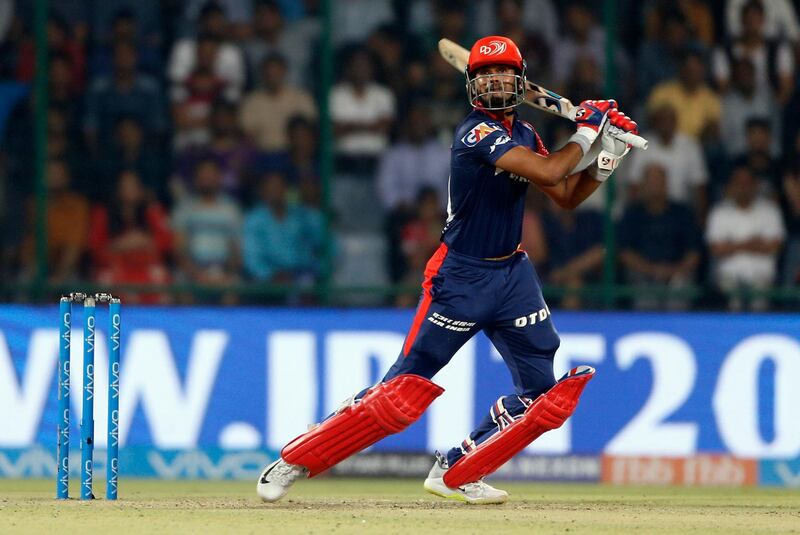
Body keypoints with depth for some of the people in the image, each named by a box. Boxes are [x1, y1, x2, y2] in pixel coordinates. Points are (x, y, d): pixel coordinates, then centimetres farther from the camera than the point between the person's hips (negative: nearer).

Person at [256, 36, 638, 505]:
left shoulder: (524, 135, 9)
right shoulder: (477, 133, -17)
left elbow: (567, 197, 15)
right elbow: (547, 172, -26)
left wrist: (605, 159, 2)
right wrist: (586, 134, -12)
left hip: (513, 274, 8)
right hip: (461, 276, -8)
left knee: (546, 395, 2)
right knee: (404, 391, -10)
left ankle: (456, 474, 13)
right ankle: (295, 461, 2)